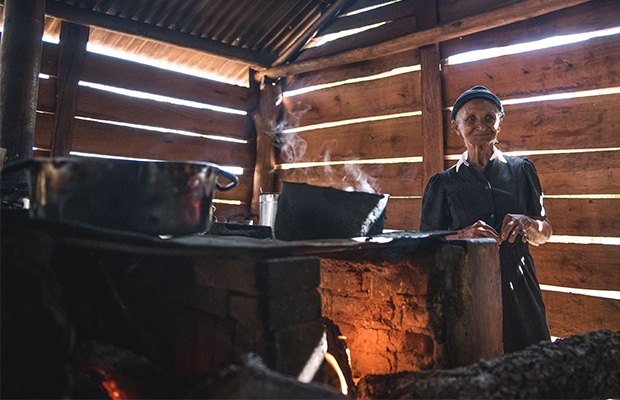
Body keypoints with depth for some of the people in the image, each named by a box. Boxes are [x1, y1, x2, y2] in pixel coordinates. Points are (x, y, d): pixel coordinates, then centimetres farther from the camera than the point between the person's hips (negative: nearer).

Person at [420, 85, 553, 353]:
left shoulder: (522, 170, 7)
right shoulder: (442, 184, 2)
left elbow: (544, 235, 10)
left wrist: (527, 223, -11)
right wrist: (464, 235, -16)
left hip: (519, 288, 2)